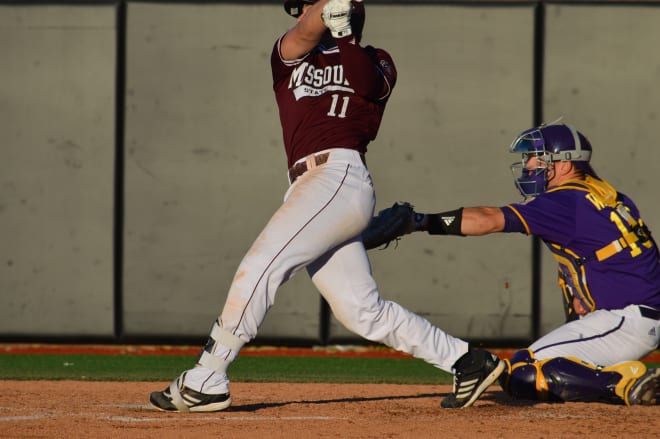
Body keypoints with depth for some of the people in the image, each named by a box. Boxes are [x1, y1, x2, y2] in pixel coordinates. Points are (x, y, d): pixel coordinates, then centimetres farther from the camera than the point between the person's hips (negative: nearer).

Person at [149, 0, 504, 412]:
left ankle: (205, 383, -16)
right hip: (308, 188, 6)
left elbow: (368, 83, -13)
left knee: (259, 267, -17)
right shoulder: (289, 57, 23)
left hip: (340, 175, -6)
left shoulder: (374, 62, 12)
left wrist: (344, 35, -26)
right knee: (364, 312, 2)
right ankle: (468, 362, 10)